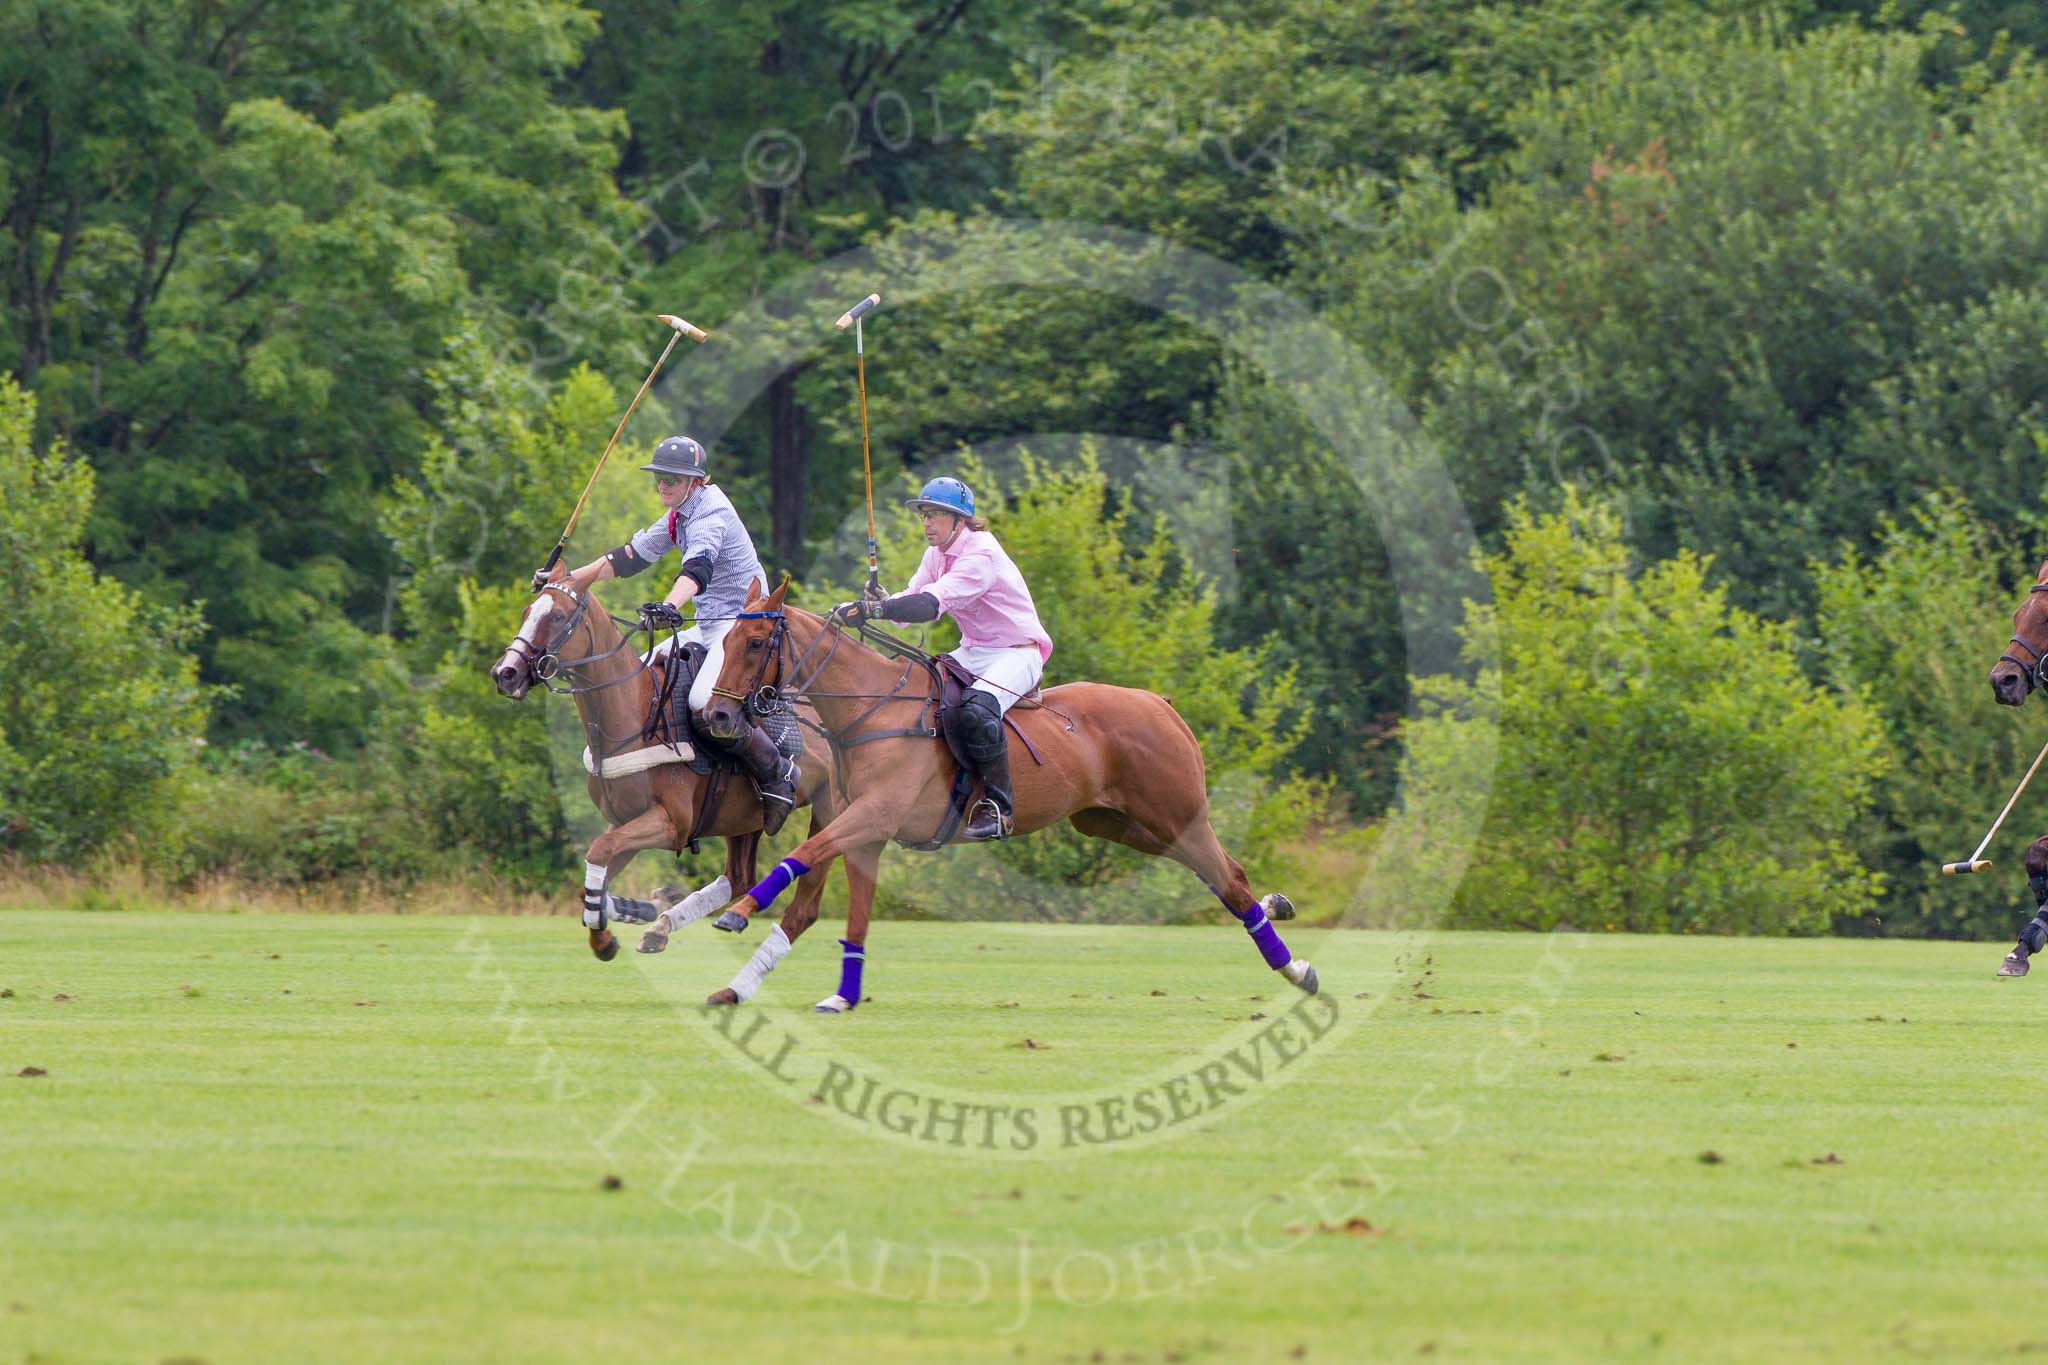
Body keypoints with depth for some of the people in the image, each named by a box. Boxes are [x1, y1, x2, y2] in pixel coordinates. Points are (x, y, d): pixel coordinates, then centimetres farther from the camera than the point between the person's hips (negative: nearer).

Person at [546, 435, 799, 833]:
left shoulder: (711, 516, -17)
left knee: (705, 705, -31)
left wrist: (670, 606, -54)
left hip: (742, 624, -10)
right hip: (708, 627, 10)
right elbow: (630, 556, 19)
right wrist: (571, 580, 15)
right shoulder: (677, 518, 12)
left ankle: (777, 774, -14)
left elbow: (698, 566, -36)